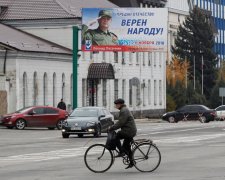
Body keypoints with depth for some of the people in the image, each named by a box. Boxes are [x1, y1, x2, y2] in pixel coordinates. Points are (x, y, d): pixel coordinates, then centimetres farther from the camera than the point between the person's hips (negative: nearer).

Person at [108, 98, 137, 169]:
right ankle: (131, 162, 16)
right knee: (126, 146, 14)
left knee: (116, 137, -14)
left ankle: (121, 152, -11)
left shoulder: (124, 111, -15)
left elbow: (120, 123, -21)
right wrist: (112, 127, 17)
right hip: (130, 131, 11)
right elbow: (120, 122, 25)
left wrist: (111, 128, -17)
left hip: (129, 131, -11)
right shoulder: (124, 110, 19)